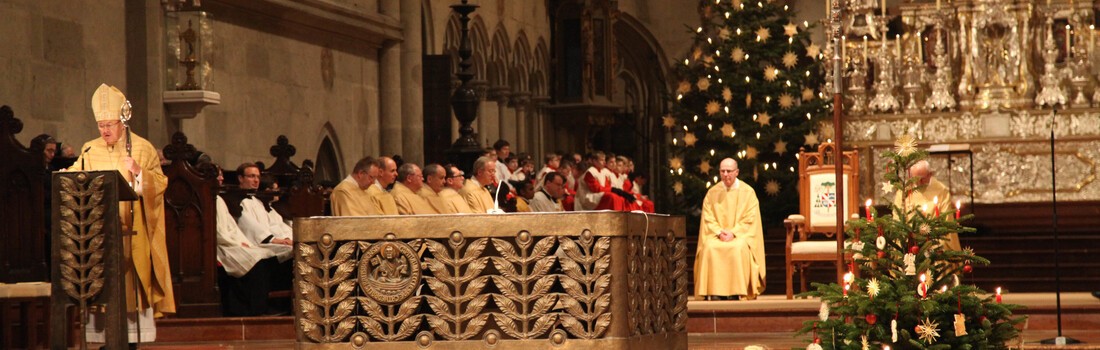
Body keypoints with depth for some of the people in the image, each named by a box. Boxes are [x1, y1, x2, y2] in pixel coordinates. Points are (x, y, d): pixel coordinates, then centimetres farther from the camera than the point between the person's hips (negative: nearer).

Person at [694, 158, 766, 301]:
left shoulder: (748, 192, 3)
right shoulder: (712, 192, 10)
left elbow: (750, 219, -3)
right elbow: (708, 218, 6)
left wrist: (733, 233, -15)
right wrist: (719, 232, -12)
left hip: (741, 234, -2)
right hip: (717, 234, 2)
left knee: (739, 248, -35)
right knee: (709, 248, -30)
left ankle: (737, 292, -30)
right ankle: (715, 291, -30)